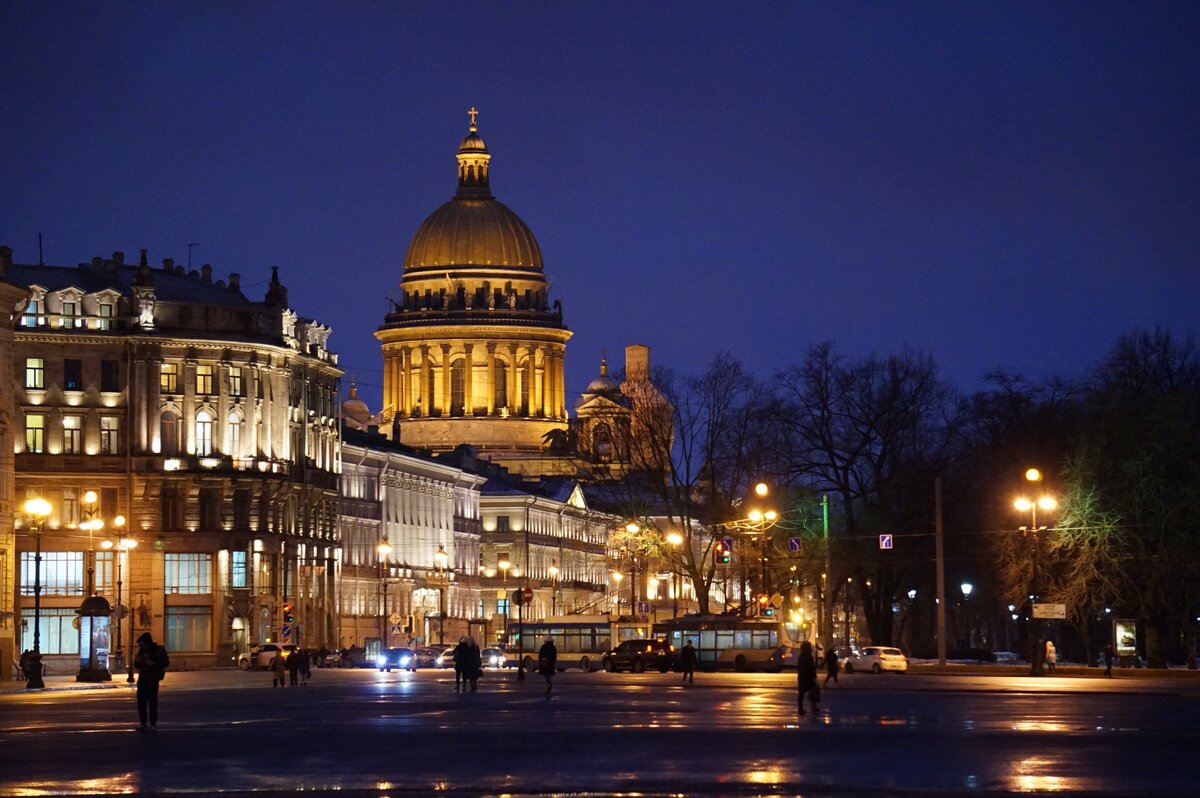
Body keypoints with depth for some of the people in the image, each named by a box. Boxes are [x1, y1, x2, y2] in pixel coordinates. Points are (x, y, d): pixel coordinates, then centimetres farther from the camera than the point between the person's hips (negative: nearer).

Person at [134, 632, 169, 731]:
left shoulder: (159, 650, -4)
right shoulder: (142, 651, 10)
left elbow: (166, 663, -8)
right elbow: (137, 666, 18)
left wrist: (153, 663, -17)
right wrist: (137, 661, -5)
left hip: (153, 679, -5)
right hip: (142, 678, 5)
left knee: (152, 701, -5)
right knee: (141, 702, 0)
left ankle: (153, 724, 2)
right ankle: (143, 724, 5)